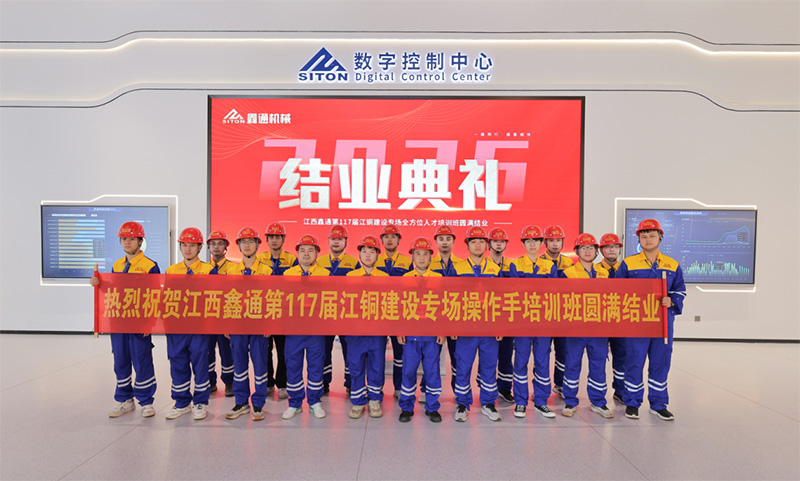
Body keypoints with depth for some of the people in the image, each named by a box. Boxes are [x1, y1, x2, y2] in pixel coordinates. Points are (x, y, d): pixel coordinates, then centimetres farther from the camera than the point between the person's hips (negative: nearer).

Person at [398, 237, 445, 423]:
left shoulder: (438, 278, 4)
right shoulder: (405, 278, 4)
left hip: (432, 333, 0)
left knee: (432, 370, 7)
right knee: (408, 370, 4)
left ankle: (432, 407, 22)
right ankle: (406, 408, 20)